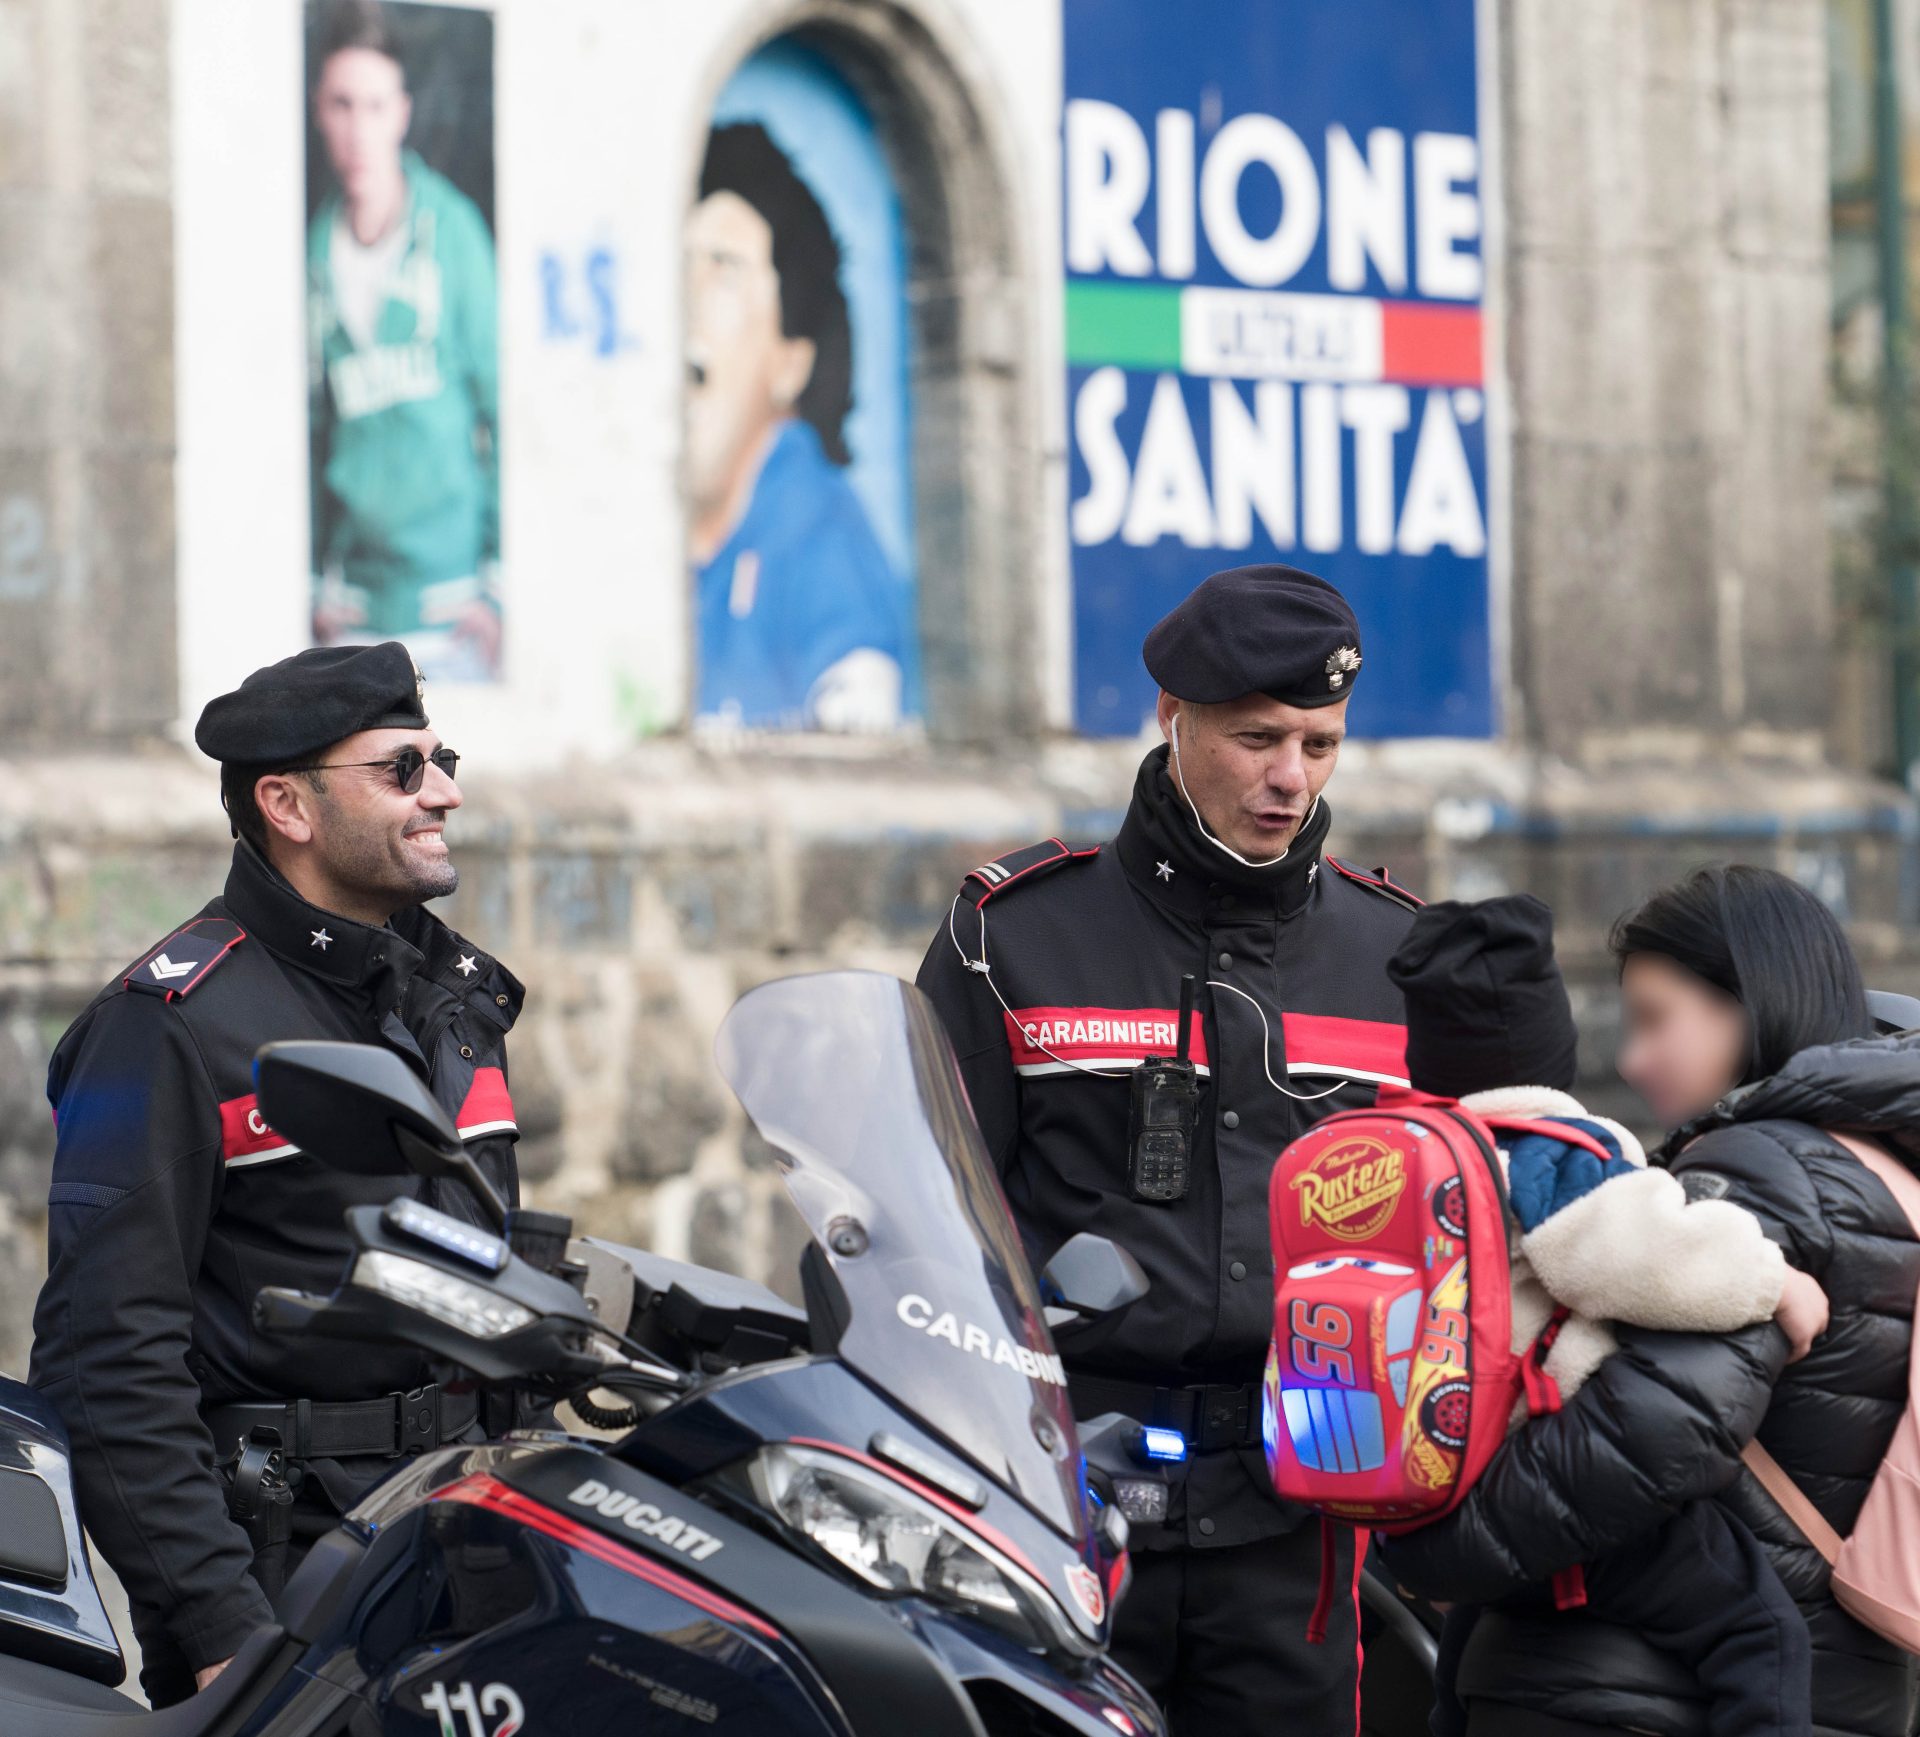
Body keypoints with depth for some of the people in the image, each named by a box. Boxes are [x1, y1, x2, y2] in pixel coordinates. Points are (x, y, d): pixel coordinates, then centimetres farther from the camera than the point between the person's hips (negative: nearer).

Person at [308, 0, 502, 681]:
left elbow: (501, 402, 0)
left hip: (448, 595, -2)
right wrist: (314, 584, 6)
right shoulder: (315, 249, 5)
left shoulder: (452, 229, -2)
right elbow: (306, 426, 10)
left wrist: (498, 580, -4)